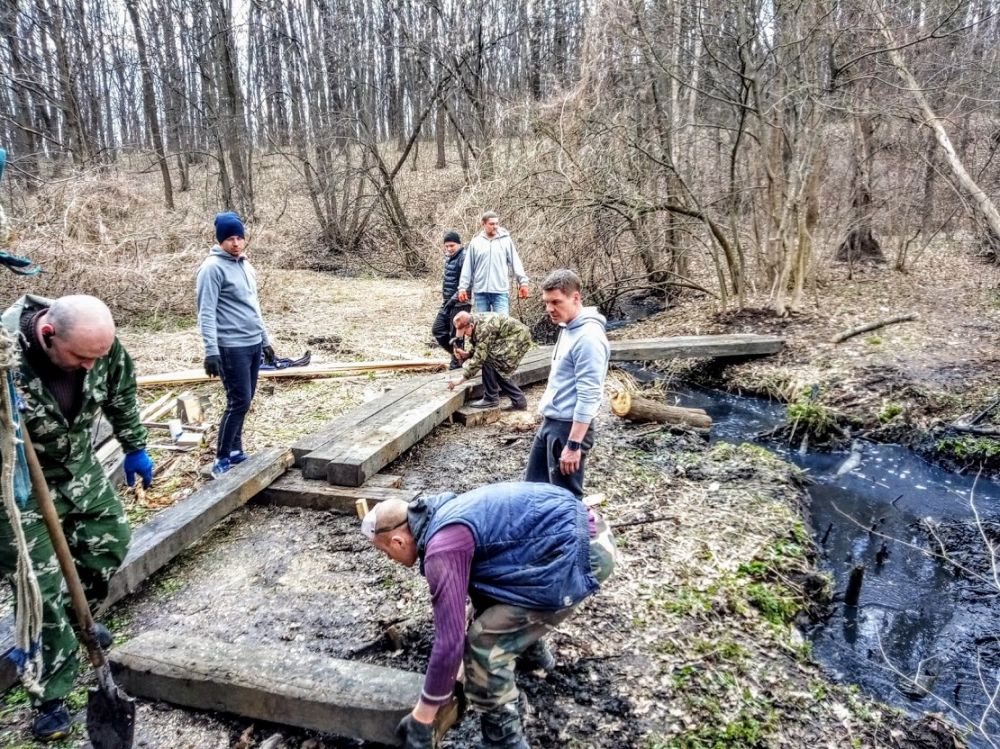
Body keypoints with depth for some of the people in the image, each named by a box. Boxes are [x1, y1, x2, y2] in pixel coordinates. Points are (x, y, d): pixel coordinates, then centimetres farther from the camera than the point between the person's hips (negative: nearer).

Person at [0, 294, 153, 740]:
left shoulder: (100, 342, -19)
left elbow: (121, 394, 1)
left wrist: (134, 447, 9)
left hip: (81, 468, 5)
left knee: (109, 544, 19)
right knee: (41, 589, -2)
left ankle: (76, 619, 47)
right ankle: (52, 697, 13)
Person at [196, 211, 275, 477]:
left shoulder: (245, 265, 14)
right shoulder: (213, 268, -11)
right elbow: (206, 313, -16)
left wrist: (265, 340, 22)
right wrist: (211, 350, -23)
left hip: (253, 344, 8)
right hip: (231, 347, -8)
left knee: (244, 400, 12)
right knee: (239, 401, -8)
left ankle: (235, 451, 23)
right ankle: (222, 460, 1)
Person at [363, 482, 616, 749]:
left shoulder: (442, 550, -17)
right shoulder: (443, 515, 13)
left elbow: (450, 641, -17)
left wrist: (420, 718, -3)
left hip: (580, 552, -10)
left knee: (484, 644, -7)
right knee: (487, 592, 29)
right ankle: (533, 654, 51)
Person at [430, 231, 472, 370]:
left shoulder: (464, 258, -16)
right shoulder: (449, 257, 13)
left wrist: (453, 299, -22)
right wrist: (443, 295, 17)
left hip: (460, 304, -9)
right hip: (448, 302, 9)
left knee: (455, 334, -1)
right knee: (437, 330, 11)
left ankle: (457, 362, 14)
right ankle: (456, 353, 26)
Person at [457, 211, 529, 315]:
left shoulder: (506, 240, 5)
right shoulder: (475, 242, 8)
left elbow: (515, 262, 4)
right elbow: (467, 268, 9)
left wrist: (523, 282, -4)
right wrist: (463, 288, 5)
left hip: (500, 291, -2)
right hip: (480, 291, 2)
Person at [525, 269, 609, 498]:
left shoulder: (588, 337, -21)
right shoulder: (568, 328, 10)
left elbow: (589, 396, -24)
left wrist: (574, 444, -25)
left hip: (569, 427, -10)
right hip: (550, 423, 10)